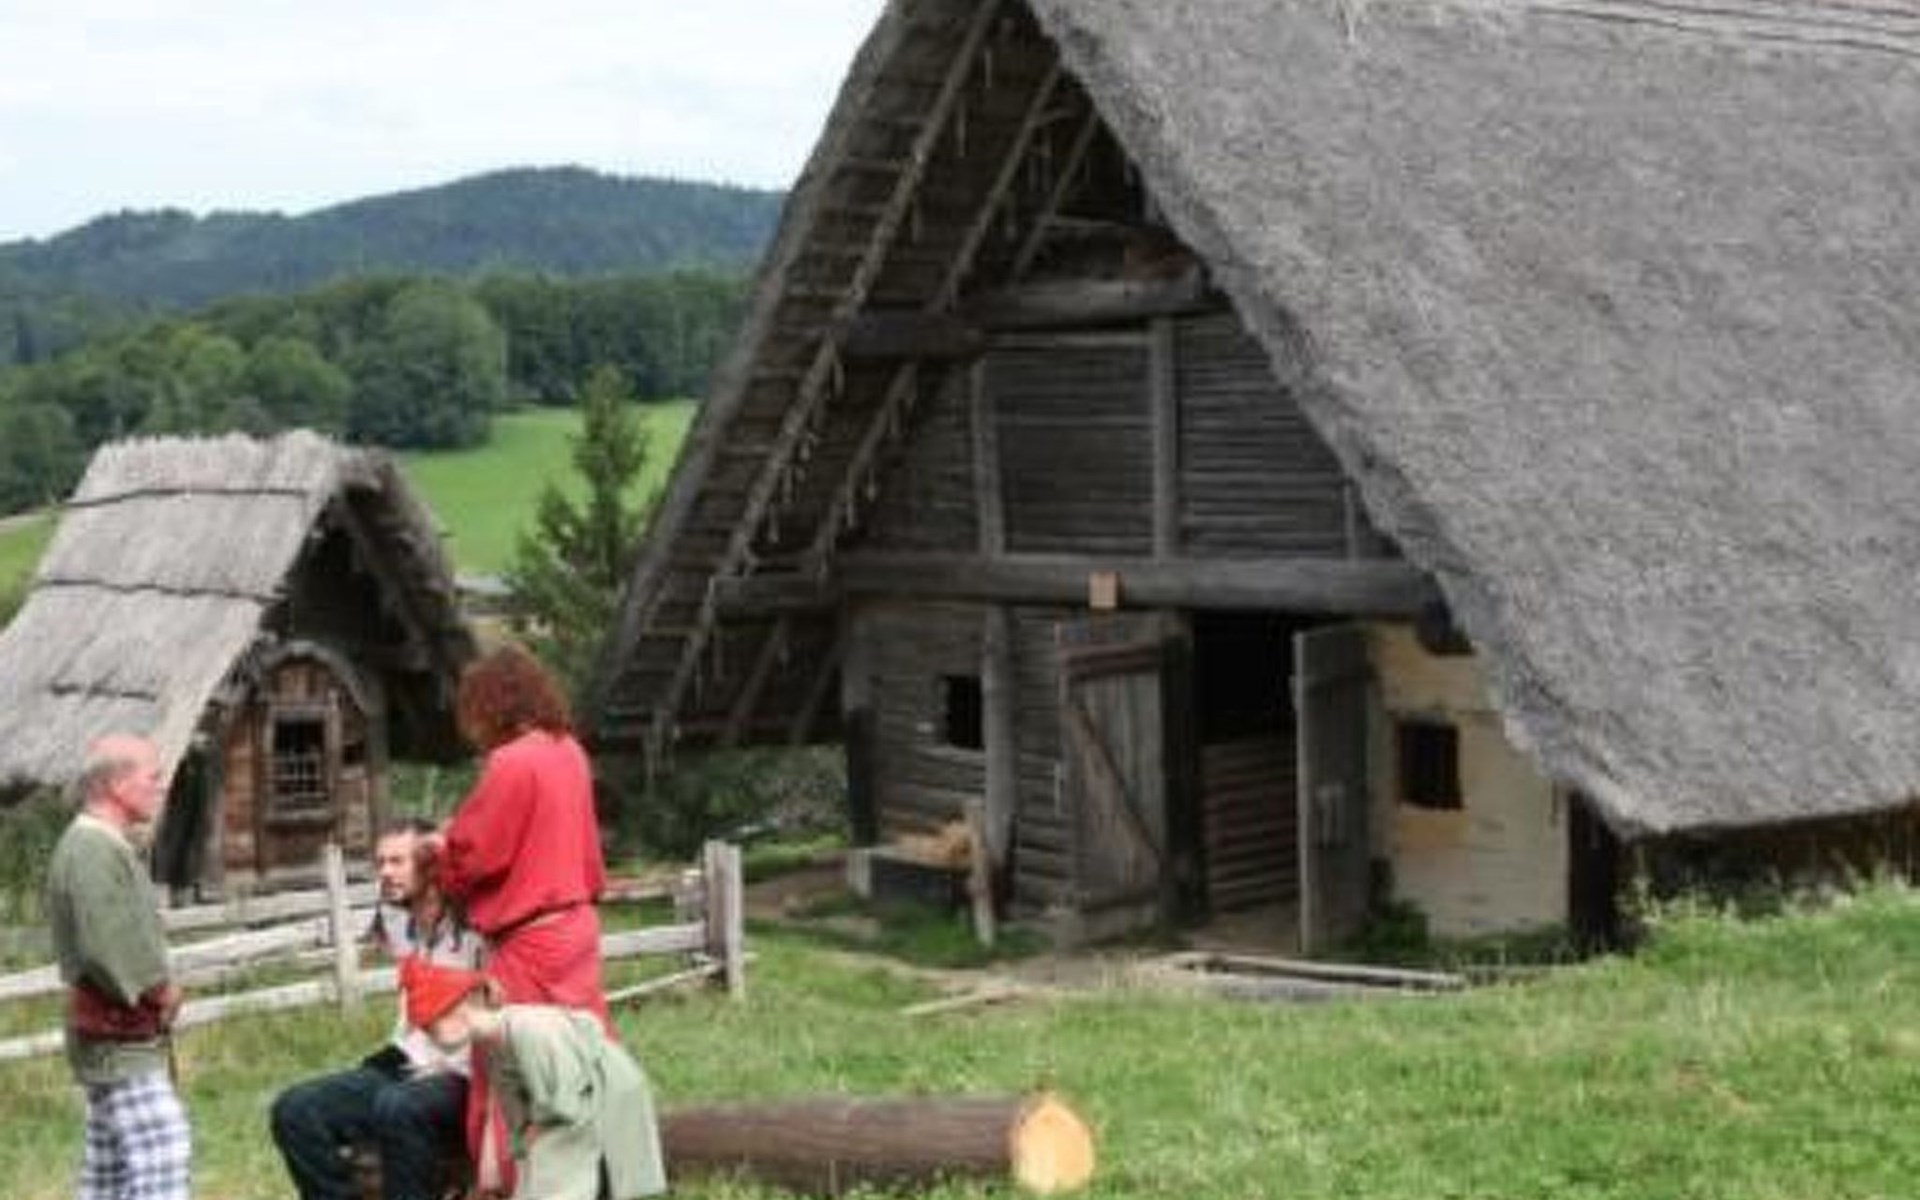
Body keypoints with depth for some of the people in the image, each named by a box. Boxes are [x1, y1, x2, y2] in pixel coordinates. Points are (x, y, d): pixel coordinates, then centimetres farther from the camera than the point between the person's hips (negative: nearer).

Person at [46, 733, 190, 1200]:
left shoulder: (110, 847, 15)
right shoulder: (91, 850, -18)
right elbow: (105, 947, -27)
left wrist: (160, 990, 6)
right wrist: (160, 991, -14)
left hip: (126, 1036, 10)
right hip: (119, 1041, -10)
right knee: (163, 1155, -16)